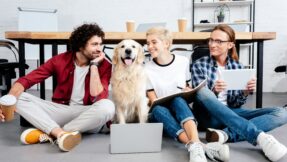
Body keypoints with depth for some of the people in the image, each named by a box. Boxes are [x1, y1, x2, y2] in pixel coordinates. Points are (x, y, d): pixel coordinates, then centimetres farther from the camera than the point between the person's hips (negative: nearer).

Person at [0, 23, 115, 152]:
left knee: (107, 106, -35)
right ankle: (62, 134, -37)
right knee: (19, 98, -16)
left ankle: (47, 133, -28)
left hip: (87, 115, -2)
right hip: (61, 111, 2)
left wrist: (94, 65, -20)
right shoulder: (60, 60, -4)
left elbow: (97, 97, -21)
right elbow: (27, 80, -9)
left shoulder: (104, 66, -8)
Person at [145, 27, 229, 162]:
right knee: (158, 110, -37)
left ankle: (195, 146, -60)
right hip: (161, 115, 0)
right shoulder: (147, 69, -1)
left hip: (182, 111, 1)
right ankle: (199, 146, -59)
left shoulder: (183, 62, 3)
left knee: (178, 101, -35)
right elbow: (154, 102, -3)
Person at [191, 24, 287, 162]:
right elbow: (201, 96, -7)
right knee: (202, 90, -36)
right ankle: (260, 136, -43)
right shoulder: (199, 65, 0)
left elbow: (236, 104, 5)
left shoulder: (237, 67, 7)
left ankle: (225, 134, -37)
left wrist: (245, 92, -16)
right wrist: (214, 91, -28)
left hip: (232, 113, 3)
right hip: (208, 115, -3)